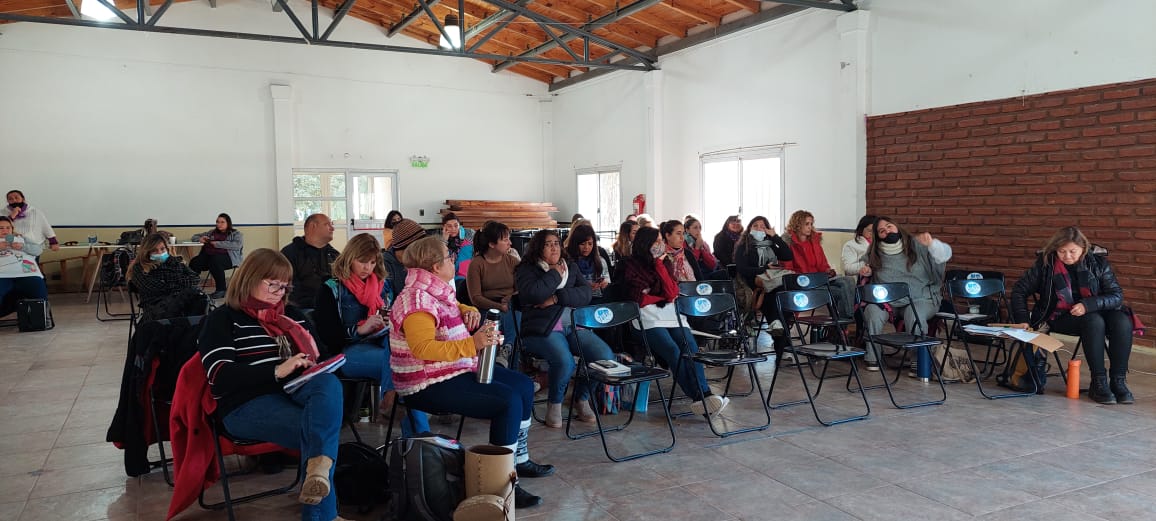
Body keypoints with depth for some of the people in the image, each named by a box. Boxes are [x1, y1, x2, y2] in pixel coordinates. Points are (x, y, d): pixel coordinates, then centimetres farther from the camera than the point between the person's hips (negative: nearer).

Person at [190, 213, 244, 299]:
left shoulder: (235, 233, 12)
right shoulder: (212, 232, 28)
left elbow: (237, 245, -9)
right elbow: (194, 237, 34)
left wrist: (217, 244, -10)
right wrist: (200, 239, 8)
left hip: (226, 256, -5)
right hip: (208, 254, 5)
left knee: (215, 262, -39)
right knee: (194, 262, -27)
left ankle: (221, 290, -28)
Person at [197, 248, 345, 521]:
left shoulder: (292, 315, 22)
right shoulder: (223, 319, 3)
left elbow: (316, 355, 28)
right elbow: (219, 376, -10)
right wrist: (277, 370, -20)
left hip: (292, 391, 5)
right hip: (246, 404, -5)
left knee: (330, 383, -34)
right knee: (324, 434, -30)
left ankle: (318, 466, -54)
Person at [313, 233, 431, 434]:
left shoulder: (384, 284, 20)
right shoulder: (331, 289, 6)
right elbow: (326, 334, -3)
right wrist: (360, 329, -17)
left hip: (384, 344, 4)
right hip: (350, 351, -4)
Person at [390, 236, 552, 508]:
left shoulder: (437, 291, 9)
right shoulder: (418, 300, -21)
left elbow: (455, 310, 29)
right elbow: (423, 348, -33)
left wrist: (470, 311, 5)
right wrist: (472, 344, -39)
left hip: (457, 370, 11)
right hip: (429, 385, -11)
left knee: (523, 386, 12)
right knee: (509, 402, -23)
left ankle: (519, 460, 24)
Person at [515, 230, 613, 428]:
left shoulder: (571, 267, 20)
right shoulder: (527, 269, 7)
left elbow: (585, 294, 3)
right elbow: (532, 294, -15)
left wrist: (556, 298, -10)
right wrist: (555, 274, -3)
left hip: (574, 326, 5)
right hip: (543, 330, -5)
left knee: (606, 356, -19)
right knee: (565, 361, -34)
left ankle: (582, 399, 5)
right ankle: (554, 404, -4)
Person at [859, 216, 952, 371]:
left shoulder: (917, 245, -3)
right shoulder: (874, 253, 7)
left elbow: (944, 255, -11)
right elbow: (874, 276, 27)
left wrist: (931, 244, -31)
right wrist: (867, 271, 2)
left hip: (921, 298, -3)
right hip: (886, 299, 3)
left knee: (914, 316, -35)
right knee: (873, 312, -29)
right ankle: (873, 358, -13)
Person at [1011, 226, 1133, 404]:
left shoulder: (1098, 263, 1)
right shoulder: (1045, 263, -4)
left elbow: (1117, 296, -4)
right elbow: (1019, 290, 1)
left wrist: (1088, 305, -22)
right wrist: (1023, 319, -11)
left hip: (1094, 312, 3)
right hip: (1061, 317, -3)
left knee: (1122, 322, -28)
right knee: (1094, 322, -33)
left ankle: (1118, 381, -21)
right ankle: (1098, 383, -28)